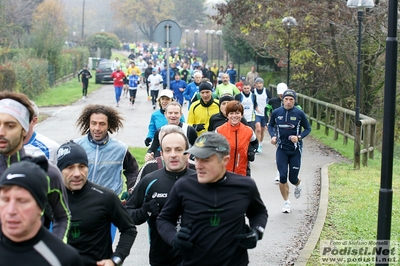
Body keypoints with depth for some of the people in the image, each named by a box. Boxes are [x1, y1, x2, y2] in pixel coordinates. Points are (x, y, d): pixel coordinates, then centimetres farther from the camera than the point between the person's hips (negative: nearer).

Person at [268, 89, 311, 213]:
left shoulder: (299, 113, -8)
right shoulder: (276, 113, -3)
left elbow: (308, 128, 1)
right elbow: (270, 125, 13)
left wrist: (299, 137, -16)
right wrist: (273, 136, -6)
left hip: (295, 150, -1)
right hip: (281, 149, 1)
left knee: (293, 178, 3)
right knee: (282, 177, -5)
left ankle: (298, 185, 42)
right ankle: (286, 202, 13)